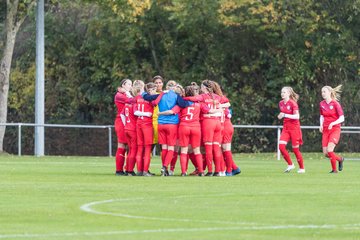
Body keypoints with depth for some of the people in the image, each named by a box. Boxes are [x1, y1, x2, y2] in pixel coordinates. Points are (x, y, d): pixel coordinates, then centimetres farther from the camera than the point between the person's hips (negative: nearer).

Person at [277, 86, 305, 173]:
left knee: (295, 149, -2)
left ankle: (302, 168, 15)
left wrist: (285, 115, -27)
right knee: (281, 146, -13)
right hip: (286, 128, 6)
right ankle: (290, 164, 2)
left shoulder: (292, 103, -13)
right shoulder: (281, 103, 7)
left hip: (294, 128, -6)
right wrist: (281, 116, 2)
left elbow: (297, 116, -22)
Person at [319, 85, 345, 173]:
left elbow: (342, 119, -11)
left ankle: (334, 169, -3)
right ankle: (340, 159, 26)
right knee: (325, 153, -2)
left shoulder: (335, 104, -10)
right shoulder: (322, 104, 6)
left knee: (329, 150, -20)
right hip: (326, 130, 6)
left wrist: (333, 123, -24)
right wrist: (321, 125, 3)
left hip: (335, 129, -6)